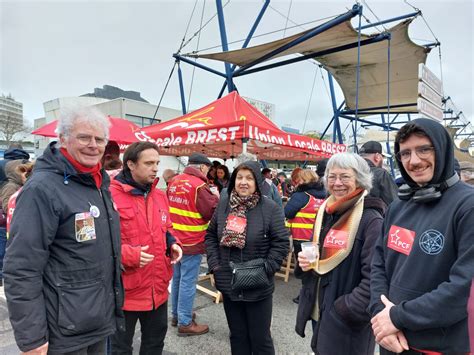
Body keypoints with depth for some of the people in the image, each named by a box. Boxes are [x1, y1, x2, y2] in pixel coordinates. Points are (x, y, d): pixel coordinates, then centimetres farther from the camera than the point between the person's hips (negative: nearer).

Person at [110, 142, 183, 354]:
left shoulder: (160, 196, 6)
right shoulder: (111, 196, -18)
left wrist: (172, 244, -2)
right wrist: (130, 255, -26)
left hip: (158, 288, 7)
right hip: (125, 290, -6)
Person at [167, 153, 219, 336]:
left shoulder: (174, 182, 7)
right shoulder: (199, 185, -17)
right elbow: (212, 212, -13)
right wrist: (216, 198, 3)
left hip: (175, 239, 8)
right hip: (192, 242, -8)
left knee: (177, 278, 18)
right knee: (188, 282, 1)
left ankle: (176, 314, 32)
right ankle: (185, 322, 12)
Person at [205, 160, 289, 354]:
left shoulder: (270, 208, -11)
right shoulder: (224, 204, 2)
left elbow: (281, 242, -9)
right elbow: (211, 235, 9)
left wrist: (265, 270, -16)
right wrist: (214, 264, -1)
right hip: (228, 283, 4)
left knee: (260, 338, 12)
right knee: (237, 334, 21)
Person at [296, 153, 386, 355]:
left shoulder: (372, 221, -18)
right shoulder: (325, 213, 5)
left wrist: (345, 312, -19)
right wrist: (306, 262, -3)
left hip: (349, 323, -7)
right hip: (320, 312, 7)